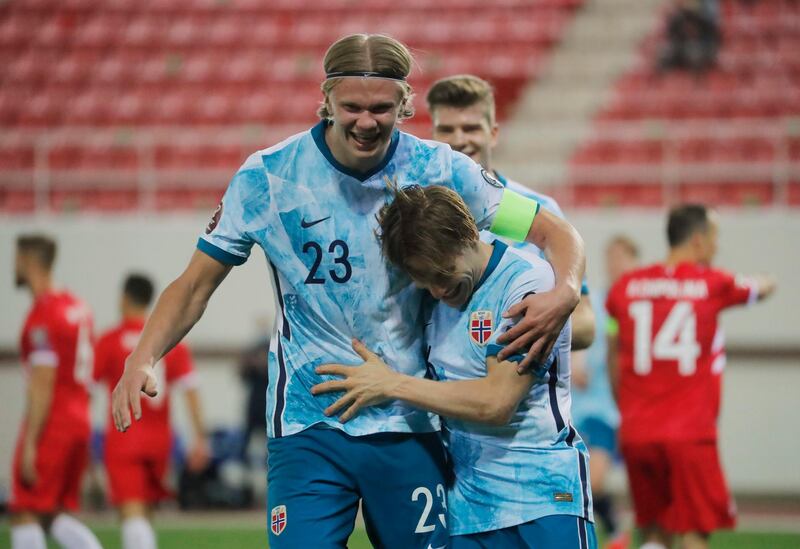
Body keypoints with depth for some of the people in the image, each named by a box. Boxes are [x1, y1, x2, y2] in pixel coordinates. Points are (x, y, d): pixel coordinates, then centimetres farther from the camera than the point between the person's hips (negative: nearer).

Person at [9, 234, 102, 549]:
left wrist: (30, 444, -19)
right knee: (56, 516, 14)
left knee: (25, 516, -2)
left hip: (50, 424, -9)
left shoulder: (42, 316, -15)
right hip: (78, 421, 9)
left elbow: (42, 388, -19)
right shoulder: (77, 307, 13)